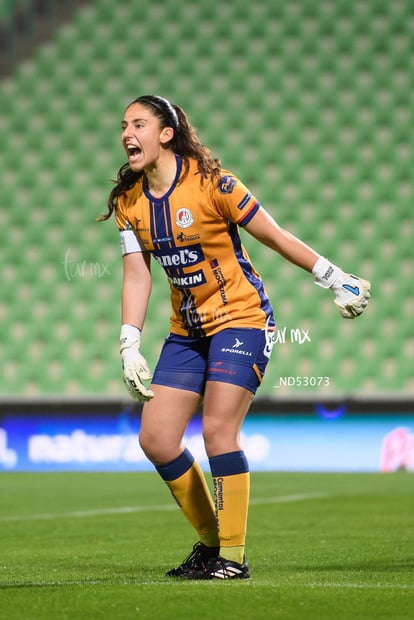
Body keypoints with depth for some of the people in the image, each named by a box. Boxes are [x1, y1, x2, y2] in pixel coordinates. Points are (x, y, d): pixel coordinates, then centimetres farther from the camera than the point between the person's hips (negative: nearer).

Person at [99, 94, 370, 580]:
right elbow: (137, 275, 4)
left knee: (218, 430, -18)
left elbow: (275, 237, -9)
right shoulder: (129, 201, 3)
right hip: (186, 330, 7)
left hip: (241, 317, -6)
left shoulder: (210, 183, -15)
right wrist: (129, 348, -3)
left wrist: (336, 280, -5)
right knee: (155, 439, -2)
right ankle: (209, 540, 15)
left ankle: (233, 557, -6)